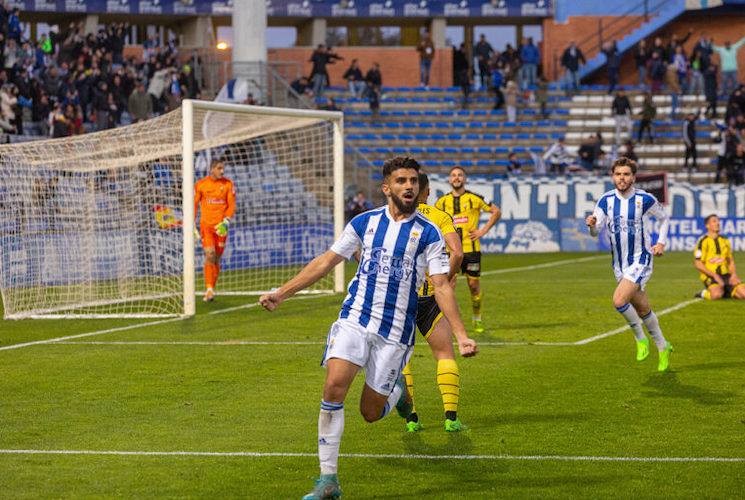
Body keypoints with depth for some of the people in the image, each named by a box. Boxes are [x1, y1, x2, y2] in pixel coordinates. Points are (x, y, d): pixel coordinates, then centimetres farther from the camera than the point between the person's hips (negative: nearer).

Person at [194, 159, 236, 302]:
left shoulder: (228, 184, 2)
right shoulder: (201, 184, 0)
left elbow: (231, 205, 1)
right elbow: (194, 204, 5)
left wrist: (226, 220, -15)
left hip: (221, 226, 2)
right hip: (206, 224, -2)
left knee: (217, 258, 6)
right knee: (209, 255, -17)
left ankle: (211, 290, 16)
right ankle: (209, 290, -19)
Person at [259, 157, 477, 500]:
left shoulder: (428, 233, -1)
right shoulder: (364, 223, 6)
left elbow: (441, 286, -3)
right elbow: (326, 261, 12)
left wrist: (461, 335, -13)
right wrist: (281, 293, 9)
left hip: (396, 330, -1)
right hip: (354, 319, 1)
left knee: (370, 412, 2)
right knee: (333, 387, -19)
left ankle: (398, 388, 39)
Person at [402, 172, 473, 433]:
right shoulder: (441, 217, 2)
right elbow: (457, 253, -12)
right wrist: (447, 278, 1)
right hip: (429, 297, -1)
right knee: (445, 355, 6)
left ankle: (410, 418, 4)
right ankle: (451, 416, -7)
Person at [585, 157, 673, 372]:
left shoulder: (645, 199, -9)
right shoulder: (606, 200, -1)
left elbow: (664, 218, 9)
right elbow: (595, 231, -6)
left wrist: (661, 243, -2)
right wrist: (591, 224, -29)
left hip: (641, 260, -5)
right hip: (619, 264, 5)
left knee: (619, 300, -23)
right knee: (643, 309, 14)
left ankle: (640, 337, 0)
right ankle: (663, 348, 32)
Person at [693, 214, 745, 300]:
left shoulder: (725, 241, 16)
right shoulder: (703, 241, -5)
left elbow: (731, 261, 21)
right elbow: (697, 264, -11)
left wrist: (734, 274, 0)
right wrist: (715, 275, -18)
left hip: (725, 275, 6)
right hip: (710, 277, -6)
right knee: (716, 295, -37)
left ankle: (724, 292, 8)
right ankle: (705, 293, -4)